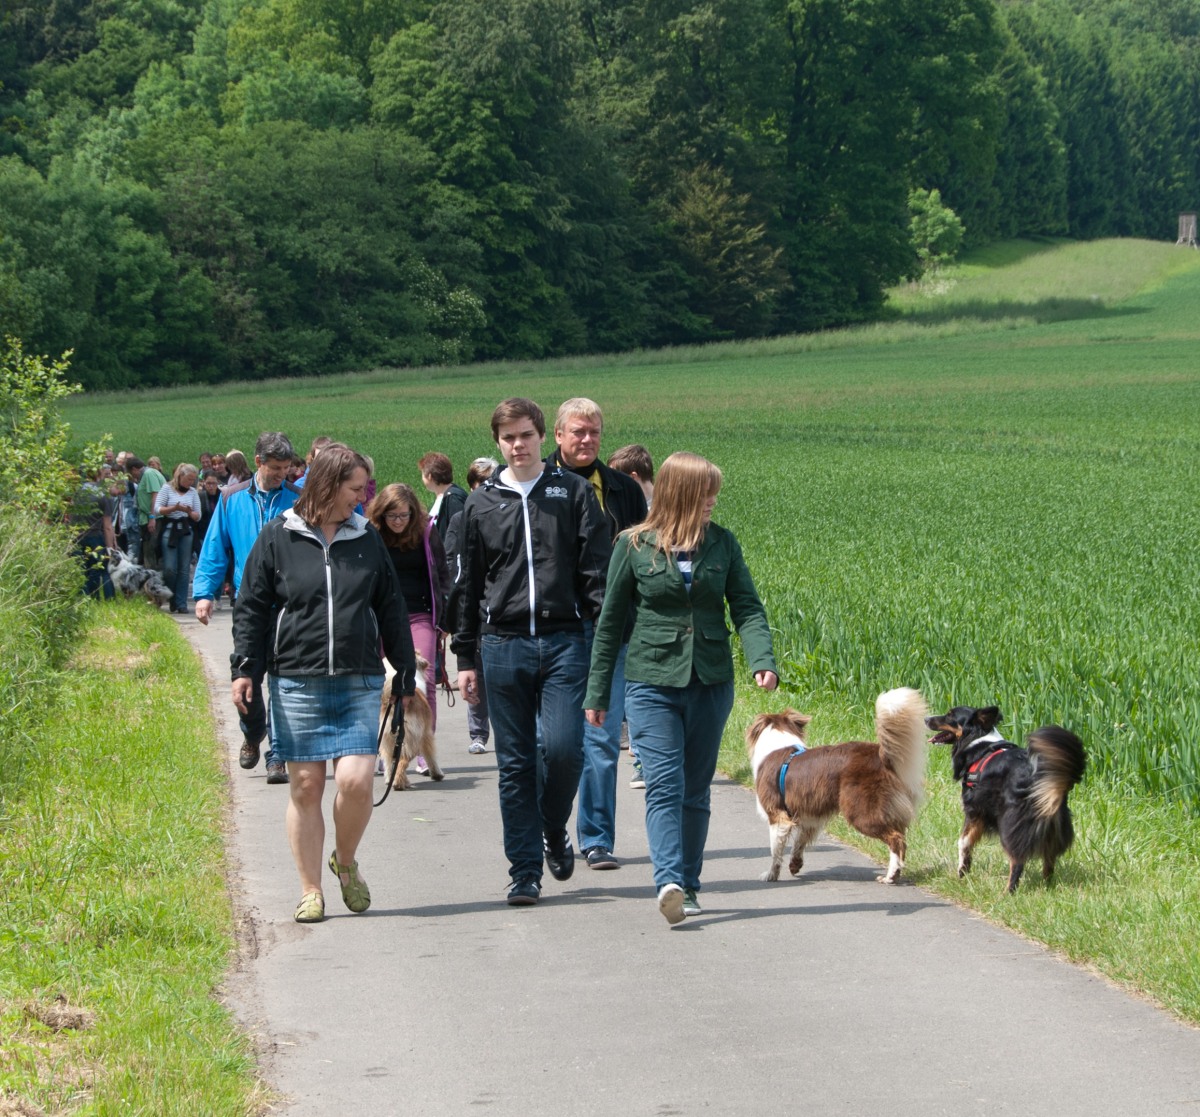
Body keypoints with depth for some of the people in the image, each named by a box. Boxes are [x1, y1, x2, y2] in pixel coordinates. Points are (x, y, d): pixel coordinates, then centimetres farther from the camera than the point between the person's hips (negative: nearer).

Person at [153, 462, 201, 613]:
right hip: (169, 529, -3)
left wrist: (189, 512, -11)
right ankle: (171, 599, 10)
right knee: (169, 568, -8)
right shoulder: (167, 488, 3)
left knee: (184, 569, 0)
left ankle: (181, 603, 3)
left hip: (186, 530, 3)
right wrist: (174, 508, -16)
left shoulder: (193, 492, 12)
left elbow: (198, 516, 10)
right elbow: (157, 509, -4)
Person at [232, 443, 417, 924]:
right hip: (296, 683, -2)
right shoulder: (278, 537, 2)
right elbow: (252, 607, 5)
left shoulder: (367, 540, 12)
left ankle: (345, 862, 16)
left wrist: (406, 673, 16)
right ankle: (310, 890, 11)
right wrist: (245, 668, -3)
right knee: (305, 787, 1)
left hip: (359, 685, 2)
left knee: (356, 781, -11)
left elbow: (391, 610, 17)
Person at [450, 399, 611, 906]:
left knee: (562, 747, -13)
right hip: (503, 645, 2)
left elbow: (597, 570, 4)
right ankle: (525, 870, 9)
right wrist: (465, 658, 12)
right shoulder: (481, 503, 10)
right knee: (515, 764, 2)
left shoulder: (574, 492, 6)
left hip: (564, 641, -2)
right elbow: (466, 584, 15)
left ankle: (555, 830, 16)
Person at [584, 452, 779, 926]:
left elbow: (747, 607, 1)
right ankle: (669, 883, -26)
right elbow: (610, 620, 5)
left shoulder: (722, 543, 5)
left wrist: (763, 660, -17)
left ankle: (688, 885, 18)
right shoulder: (634, 546, -1)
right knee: (664, 783, -15)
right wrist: (597, 692, 6)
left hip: (711, 683, 3)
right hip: (652, 681, -3)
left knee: (696, 789, 9)